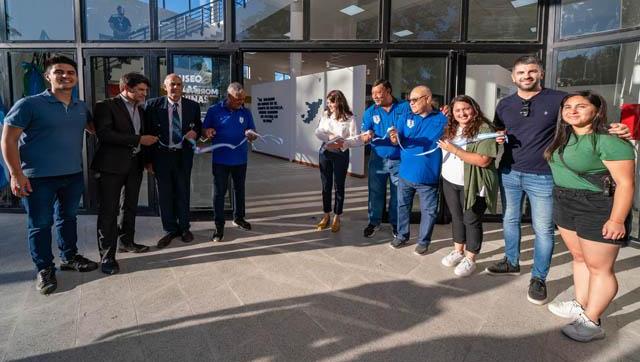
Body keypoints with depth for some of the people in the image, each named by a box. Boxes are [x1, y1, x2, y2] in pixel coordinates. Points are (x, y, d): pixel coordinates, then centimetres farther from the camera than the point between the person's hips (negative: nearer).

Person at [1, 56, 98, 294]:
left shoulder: (81, 108, 7)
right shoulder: (29, 104, -10)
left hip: (73, 175, 5)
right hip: (38, 178, -5)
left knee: (68, 217, 18)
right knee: (40, 225, 6)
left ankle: (69, 257, 35)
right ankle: (44, 269, 20)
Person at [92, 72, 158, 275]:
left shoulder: (139, 109, 14)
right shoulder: (106, 106, -8)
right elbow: (104, 134, -21)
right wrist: (139, 139, -21)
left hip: (135, 164, 7)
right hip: (112, 166, -7)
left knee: (130, 206, 17)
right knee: (109, 211, -4)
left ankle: (126, 242, 33)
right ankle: (107, 256, 2)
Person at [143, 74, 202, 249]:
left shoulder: (193, 106, 0)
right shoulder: (152, 105, -5)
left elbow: (198, 126, 14)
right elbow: (147, 132, -2)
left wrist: (195, 132, -10)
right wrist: (148, 159, -4)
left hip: (183, 155, 1)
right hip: (161, 155, -1)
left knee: (183, 193, 10)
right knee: (164, 194, 7)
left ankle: (184, 228, 26)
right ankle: (170, 230, 21)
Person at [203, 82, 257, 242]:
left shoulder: (246, 112, 1)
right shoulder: (214, 110, -7)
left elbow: (252, 135, 5)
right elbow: (204, 130, 0)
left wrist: (251, 135, -19)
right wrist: (208, 132, -24)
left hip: (240, 159, 3)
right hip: (220, 159, -3)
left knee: (239, 189, 16)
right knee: (219, 192, 0)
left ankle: (239, 218, 33)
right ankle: (219, 226, 8)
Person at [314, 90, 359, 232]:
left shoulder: (349, 118, -10)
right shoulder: (325, 115, 3)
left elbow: (355, 139, -13)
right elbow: (318, 132, -3)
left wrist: (342, 143, -29)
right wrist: (330, 137, -19)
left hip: (341, 155, -4)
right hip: (325, 153, 4)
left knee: (339, 186, 6)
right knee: (326, 185, 11)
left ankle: (337, 218, 19)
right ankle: (326, 216, 24)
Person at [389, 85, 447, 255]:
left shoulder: (442, 119, -4)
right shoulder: (405, 118, 3)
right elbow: (397, 140, -5)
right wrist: (394, 138, -28)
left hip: (428, 175, -3)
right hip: (406, 172, 3)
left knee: (428, 210, 7)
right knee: (403, 205, 15)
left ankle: (423, 241, 23)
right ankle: (402, 235, 32)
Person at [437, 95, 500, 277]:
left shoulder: (484, 129, -16)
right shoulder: (451, 128, 8)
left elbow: (483, 160, -25)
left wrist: (454, 149, -22)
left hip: (472, 185, -7)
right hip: (450, 182, 7)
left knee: (471, 221, 5)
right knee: (456, 217, 18)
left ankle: (470, 259, 18)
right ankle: (458, 251, 34)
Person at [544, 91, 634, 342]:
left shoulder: (609, 141, -18)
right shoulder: (563, 137, 5)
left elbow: (625, 183, -19)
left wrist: (617, 220, -21)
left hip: (599, 210, -8)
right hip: (566, 206, 8)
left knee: (599, 267, 3)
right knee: (579, 257, 18)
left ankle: (591, 322, 11)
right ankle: (580, 305, 32)